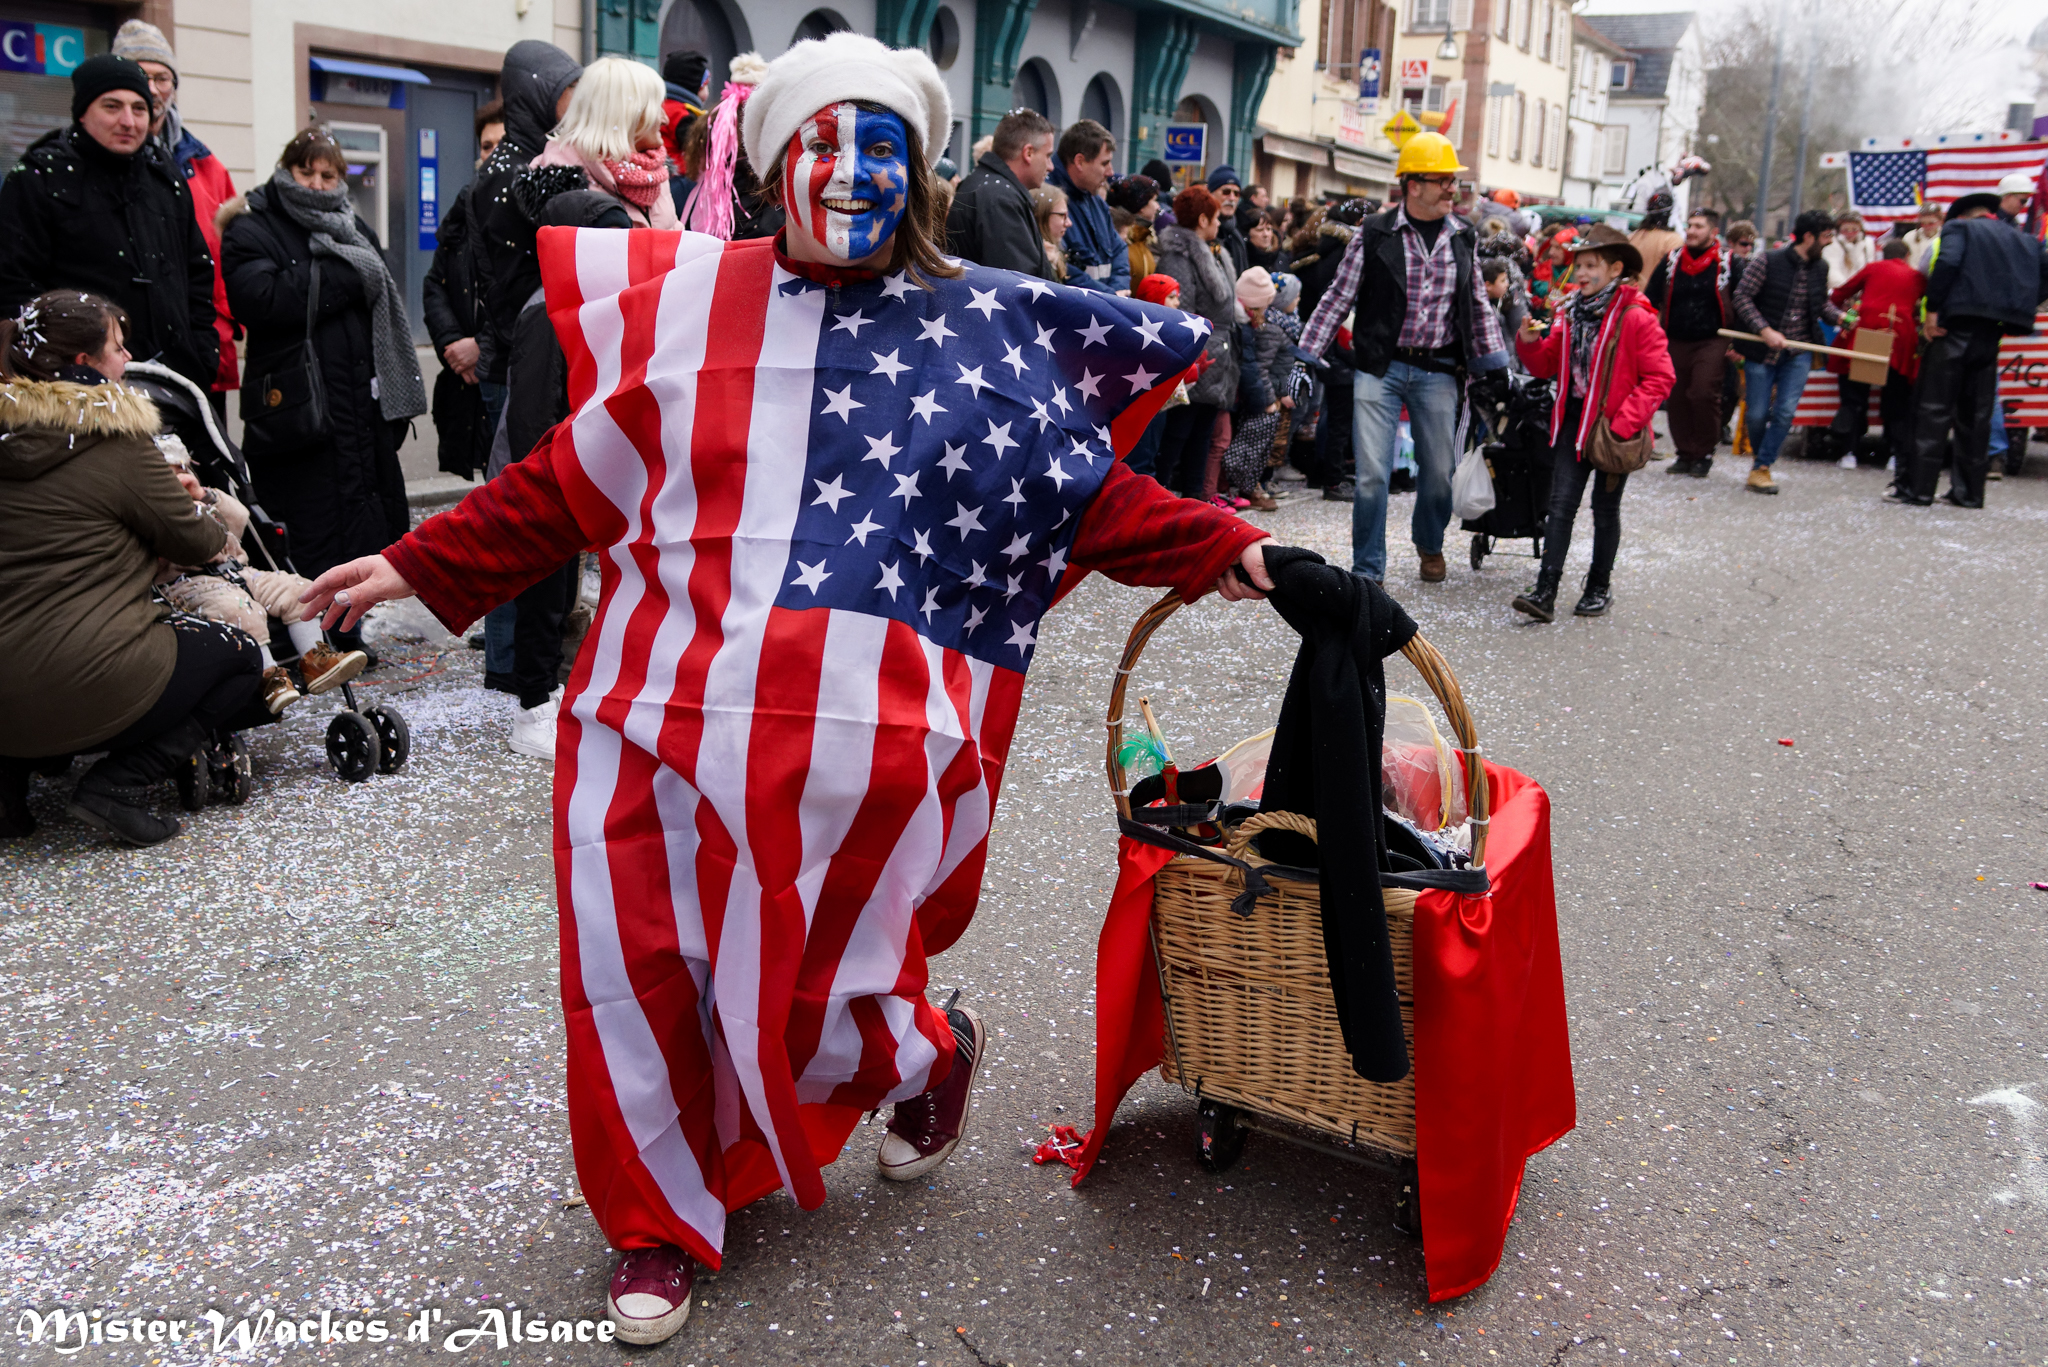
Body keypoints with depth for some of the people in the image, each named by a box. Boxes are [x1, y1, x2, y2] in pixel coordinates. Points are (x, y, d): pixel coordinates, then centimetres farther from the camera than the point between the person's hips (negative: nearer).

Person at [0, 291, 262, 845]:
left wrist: (165, 494, 20)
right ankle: (119, 784, -2)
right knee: (241, 657, 17)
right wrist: (206, 517, 24)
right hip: (85, 686, -7)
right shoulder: (117, 442, -9)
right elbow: (195, 542, 0)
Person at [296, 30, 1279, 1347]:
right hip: (657, 715, 3)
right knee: (637, 983, 7)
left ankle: (930, 1056, 40)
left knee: (797, 1003, 3)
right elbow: (573, 482, 13)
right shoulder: (686, 306, 6)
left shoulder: (985, 329, 3)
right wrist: (423, 566, 14)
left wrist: (1222, 548, -5)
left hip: (846, 742, -2)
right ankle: (665, 1219, 35)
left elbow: (1087, 496, 5)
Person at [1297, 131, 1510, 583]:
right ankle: (1368, 570, 7)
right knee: (1373, 474, -6)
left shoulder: (1463, 238, 8)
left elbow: (1479, 305, 16)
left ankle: (1429, 542, 40)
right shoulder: (1373, 235, -3)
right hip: (1380, 368, -3)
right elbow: (1337, 299, 0)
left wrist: (1494, 362, 12)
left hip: (1438, 372, 3)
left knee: (1438, 470, 12)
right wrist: (1303, 358, -5)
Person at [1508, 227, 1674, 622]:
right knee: (1561, 504, -4)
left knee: (1605, 508, 10)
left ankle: (1599, 587, 25)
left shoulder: (1637, 319, -12)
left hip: (1614, 428, -4)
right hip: (1574, 419, 4)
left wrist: (1624, 422, -20)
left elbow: (1659, 378, -13)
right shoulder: (1571, 313, 5)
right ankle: (1545, 591, -8)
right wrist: (1530, 342, -8)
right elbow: (1548, 365, 12)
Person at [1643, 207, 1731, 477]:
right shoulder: (1671, 260, 7)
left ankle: (1704, 453, -3)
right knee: (1678, 397, 3)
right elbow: (1652, 299, 13)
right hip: (1677, 341, 4)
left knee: (1703, 394, -17)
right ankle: (1685, 454, 14)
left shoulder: (1728, 262, -1)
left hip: (1712, 342, -4)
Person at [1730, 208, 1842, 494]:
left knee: (1785, 411, -9)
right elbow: (1742, 296, -11)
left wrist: (1838, 316, 1)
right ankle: (1761, 458, 26)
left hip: (1799, 354, 4)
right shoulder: (1768, 262, -9)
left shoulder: (1820, 267, 7)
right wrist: (1765, 330, -19)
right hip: (1762, 351, -3)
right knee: (1757, 414, -1)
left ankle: (1761, 468, -1)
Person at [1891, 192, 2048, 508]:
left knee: (1934, 409, -2)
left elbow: (1947, 263, -15)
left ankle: (1920, 488, -5)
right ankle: (1969, 491, 14)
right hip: (1991, 336, 5)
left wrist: (1932, 310, -12)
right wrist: (2016, 309, 11)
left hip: (1957, 328, -5)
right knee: (1976, 413, 12)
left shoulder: (1959, 227, 5)